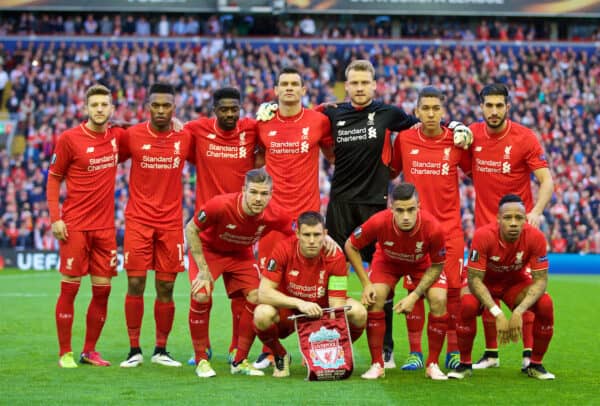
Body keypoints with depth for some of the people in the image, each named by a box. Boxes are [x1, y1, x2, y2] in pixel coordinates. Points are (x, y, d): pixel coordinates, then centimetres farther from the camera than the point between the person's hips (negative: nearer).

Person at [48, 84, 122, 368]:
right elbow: (53, 179, 0)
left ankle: (89, 351, 17)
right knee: (70, 288, -2)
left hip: (105, 226, 4)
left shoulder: (116, 137, 6)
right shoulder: (69, 139, -6)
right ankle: (65, 353, 6)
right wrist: (55, 218, -9)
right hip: (75, 225, -4)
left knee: (102, 289, 5)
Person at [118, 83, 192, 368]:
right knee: (135, 285, -4)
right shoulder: (132, 135, -2)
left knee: (166, 288, 3)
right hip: (138, 221, -1)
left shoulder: (185, 138, 3)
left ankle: (161, 350, 14)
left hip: (171, 222, 1)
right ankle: (134, 350, 5)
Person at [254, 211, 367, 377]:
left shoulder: (335, 257, -19)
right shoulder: (284, 250, -21)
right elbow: (263, 293, -26)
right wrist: (299, 303, -39)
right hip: (288, 312, -1)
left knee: (358, 312, -26)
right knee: (262, 314, -35)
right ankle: (280, 356, -1)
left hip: (322, 311, 1)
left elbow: (336, 304, -20)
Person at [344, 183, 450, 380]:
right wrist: (366, 284, -21)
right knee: (374, 299, -22)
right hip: (387, 260, 0)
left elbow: (436, 266, -18)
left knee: (439, 300, -22)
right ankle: (377, 365, -9)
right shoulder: (379, 222, -38)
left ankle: (433, 365, -5)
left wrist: (414, 296, -26)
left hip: (422, 264, 0)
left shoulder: (433, 228, -38)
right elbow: (350, 246, -18)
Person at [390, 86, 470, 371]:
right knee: (414, 289, -1)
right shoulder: (404, 139, 2)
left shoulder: (456, 141, 1)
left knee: (452, 289, -1)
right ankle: (415, 352, 9)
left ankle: (453, 352, 11)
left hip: (450, 227, 0)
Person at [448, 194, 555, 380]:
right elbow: (474, 279, -29)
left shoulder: (535, 237, -28)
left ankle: (535, 364, -2)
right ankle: (465, 364, -10)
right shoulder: (483, 236, -33)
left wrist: (519, 311, -36)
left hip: (516, 281, 2)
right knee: (467, 305, -34)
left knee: (546, 304, -25)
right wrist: (498, 314, -38)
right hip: (484, 281, -2)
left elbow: (540, 279, -22)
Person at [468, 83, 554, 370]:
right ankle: (491, 353, 15)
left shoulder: (525, 137, -8)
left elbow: (546, 180, -10)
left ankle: (529, 352, 3)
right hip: (485, 225, 3)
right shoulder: (472, 134, 1)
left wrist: (536, 211, -26)